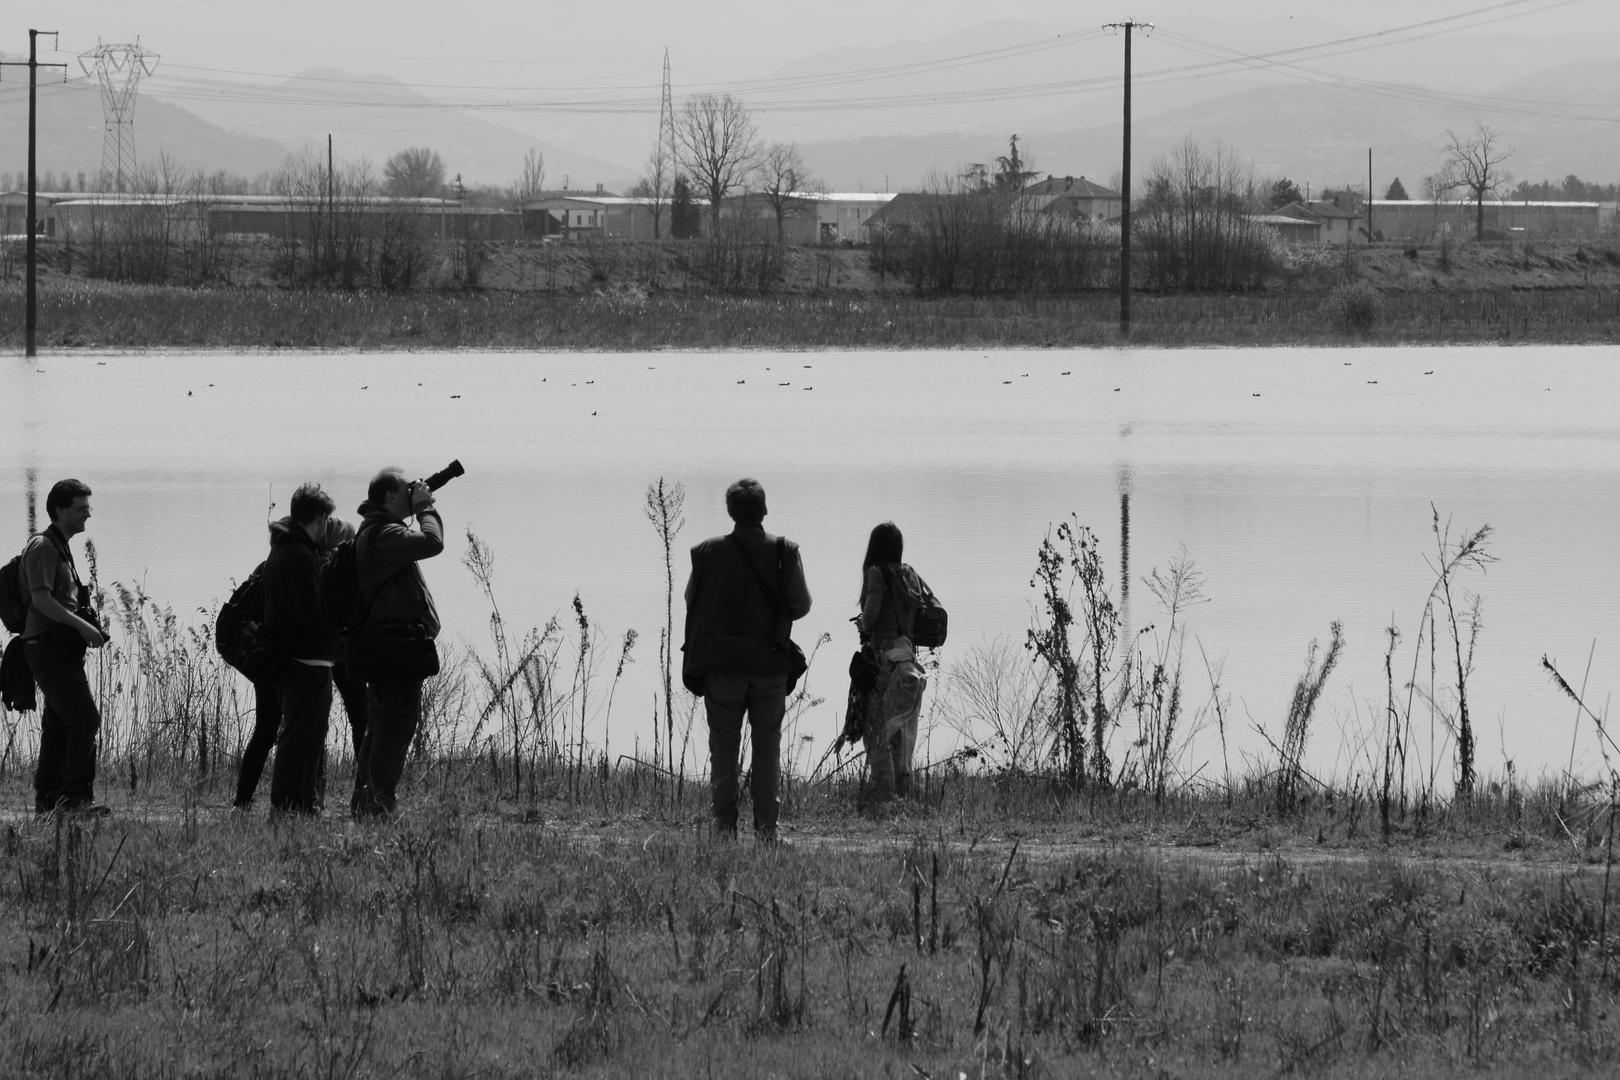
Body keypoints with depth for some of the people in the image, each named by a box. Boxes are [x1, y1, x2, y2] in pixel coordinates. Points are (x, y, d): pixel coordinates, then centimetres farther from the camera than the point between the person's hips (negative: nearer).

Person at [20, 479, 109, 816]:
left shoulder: (60, 548, 20)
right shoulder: (42, 547, -11)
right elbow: (41, 598, -21)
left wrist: (86, 629, 16)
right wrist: (82, 625, -24)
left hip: (61, 650, 10)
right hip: (50, 646, -10)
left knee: (58, 725, 10)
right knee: (85, 718, -15)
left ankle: (48, 799, 12)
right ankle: (78, 796, -15)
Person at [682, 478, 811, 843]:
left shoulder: (707, 553, -6)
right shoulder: (784, 552, -7)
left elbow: (691, 601, 1)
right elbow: (801, 604, -4)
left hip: (721, 662, 0)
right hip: (770, 662, 0)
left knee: (723, 745, 7)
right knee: (767, 744, 8)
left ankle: (724, 823, 3)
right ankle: (766, 825, 4)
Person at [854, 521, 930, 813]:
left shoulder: (876, 573, -9)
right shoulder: (909, 575, 9)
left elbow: (871, 612, -18)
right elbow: (921, 614, 7)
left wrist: (864, 626, 6)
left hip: (881, 652, -6)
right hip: (907, 653, 6)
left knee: (877, 728, -3)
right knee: (900, 730, 15)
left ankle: (882, 797, -8)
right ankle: (903, 792, 16)